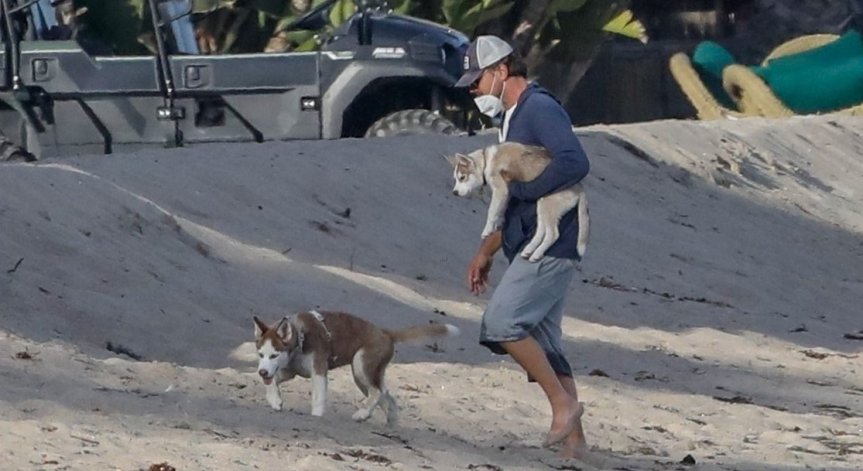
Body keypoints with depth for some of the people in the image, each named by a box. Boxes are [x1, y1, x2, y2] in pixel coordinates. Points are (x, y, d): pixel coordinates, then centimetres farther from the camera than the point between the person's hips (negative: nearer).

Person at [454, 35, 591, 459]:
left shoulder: (539, 110, -11)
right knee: (542, 344, 7)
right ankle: (573, 438, 7)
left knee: (502, 322, -17)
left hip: (549, 245, -10)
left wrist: (517, 187, -19)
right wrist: (486, 251, 24)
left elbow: (573, 164, -28)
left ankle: (563, 401, -10)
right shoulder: (513, 119, 21)